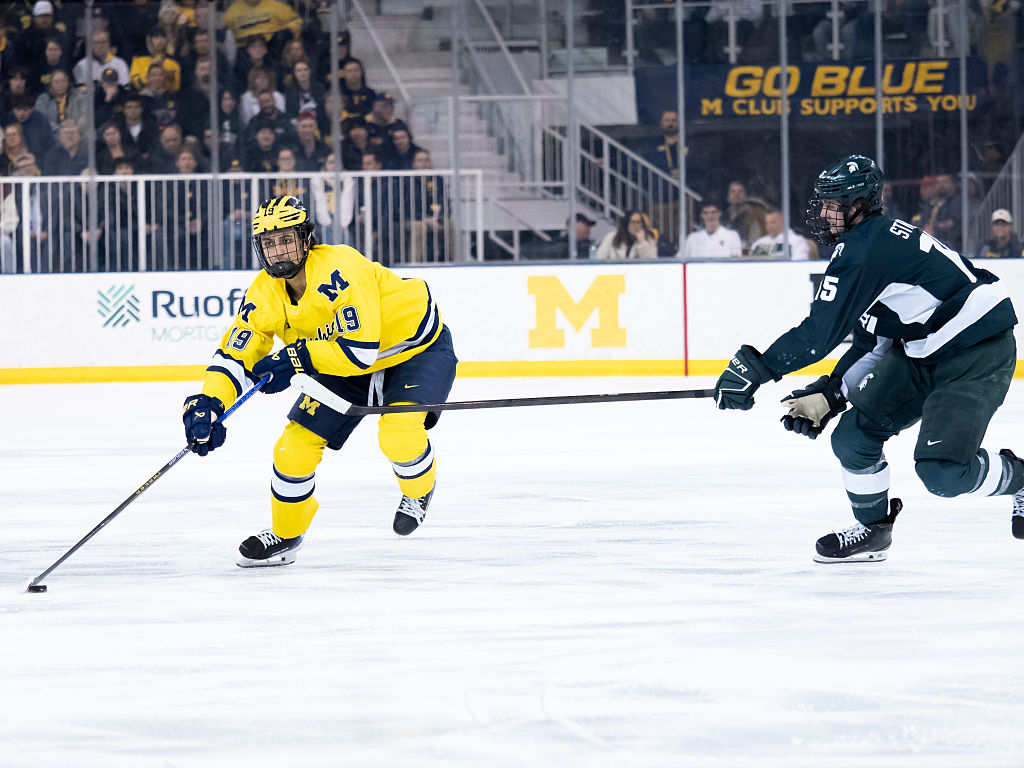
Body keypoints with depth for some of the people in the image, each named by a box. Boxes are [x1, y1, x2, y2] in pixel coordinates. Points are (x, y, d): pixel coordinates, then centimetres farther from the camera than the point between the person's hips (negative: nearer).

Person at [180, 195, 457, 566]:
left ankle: (418, 492, 5)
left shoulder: (340, 269, -34)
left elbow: (360, 348, -37)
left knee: (399, 431, -30)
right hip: (345, 367, 7)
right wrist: (208, 404, -26)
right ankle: (284, 535, 20)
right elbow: (236, 354, -9)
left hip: (417, 346, -7)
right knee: (296, 442, -3)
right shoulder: (265, 293, -13)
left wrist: (297, 359, -33)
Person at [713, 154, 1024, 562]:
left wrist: (754, 368, -25)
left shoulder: (863, 249, -21)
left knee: (943, 470, -20)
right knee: (854, 434, 2)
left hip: (978, 355, -10)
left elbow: (820, 332, -26)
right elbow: (873, 344, 15)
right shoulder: (869, 244, 11)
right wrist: (828, 395, 6)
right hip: (922, 351, 10)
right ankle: (872, 529, 21)